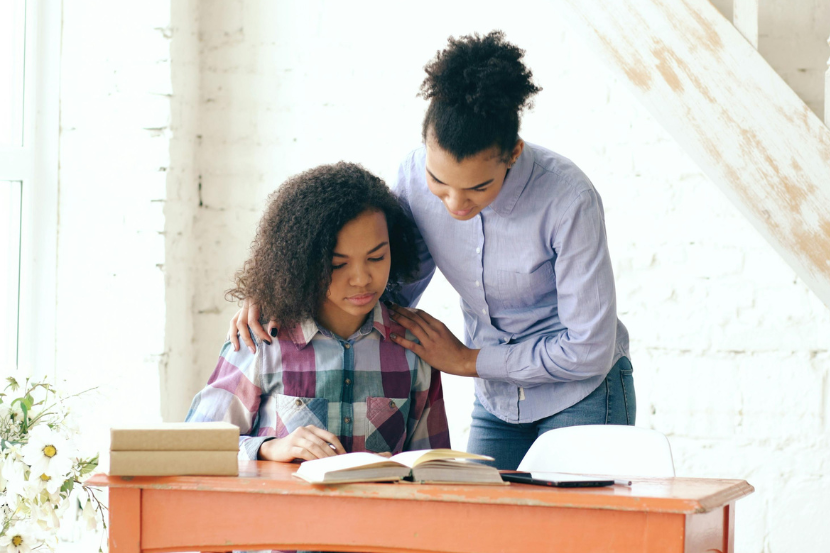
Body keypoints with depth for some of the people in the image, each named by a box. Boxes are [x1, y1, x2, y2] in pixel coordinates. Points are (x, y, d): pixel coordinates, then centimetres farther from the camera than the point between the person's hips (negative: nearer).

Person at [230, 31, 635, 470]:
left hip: (583, 394, -4)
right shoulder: (414, 176, -14)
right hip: (496, 402, 4)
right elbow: (393, 289, 3)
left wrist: (466, 360, -15)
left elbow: (588, 351, -21)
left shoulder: (569, 199, -27)